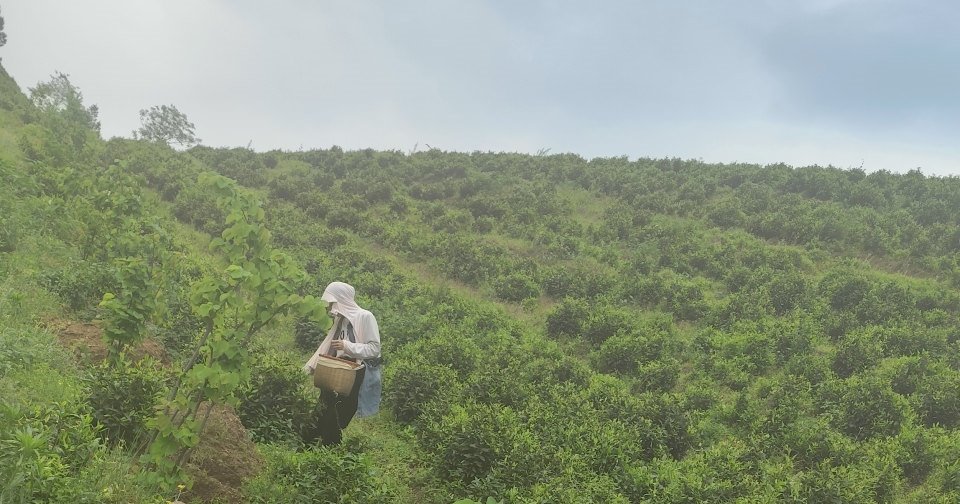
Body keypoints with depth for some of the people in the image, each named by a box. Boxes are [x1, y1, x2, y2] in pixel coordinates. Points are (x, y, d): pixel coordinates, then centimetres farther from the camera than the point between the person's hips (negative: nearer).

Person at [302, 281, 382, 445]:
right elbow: (327, 349, 17)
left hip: (361, 376, -7)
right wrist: (309, 368, 9)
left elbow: (374, 348, -14)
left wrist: (347, 346, -22)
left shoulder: (365, 317, -9)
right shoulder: (340, 319, 14)